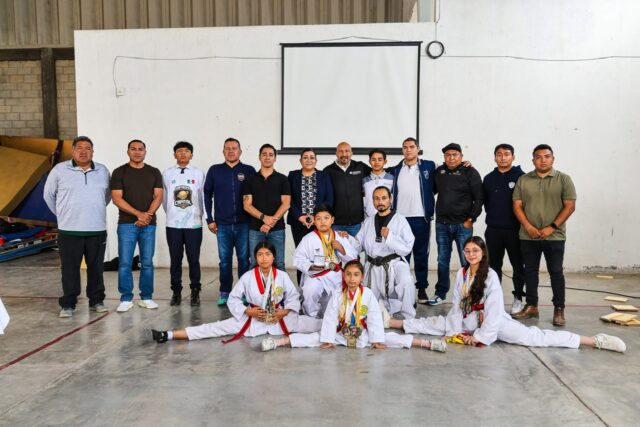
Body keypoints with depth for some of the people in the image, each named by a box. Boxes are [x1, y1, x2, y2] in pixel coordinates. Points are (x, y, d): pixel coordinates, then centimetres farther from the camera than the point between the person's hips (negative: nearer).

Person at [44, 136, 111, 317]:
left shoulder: (102, 171, 5)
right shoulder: (59, 170, -1)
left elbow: (108, 195, 19)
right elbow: (49, 194, 8)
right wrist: (63, 214, 9)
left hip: (97, 230, 2)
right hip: (69, 230, -2)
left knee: (96, 268, 9)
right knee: (70, 270, 3)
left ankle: (96, 301, 21)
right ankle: (68, 304, 14)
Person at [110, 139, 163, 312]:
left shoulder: (154, 172, 9)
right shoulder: (119, 172, 3)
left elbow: (158, 197, 3)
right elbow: (116, 198, -5)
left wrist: (147, 215, -13)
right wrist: (138, 213, -14)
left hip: (149, 224, 2)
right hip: (127, 224, -2)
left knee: (147, 262, 5)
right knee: (125, 263, -2)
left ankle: (146, 297, 14)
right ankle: (126, 299, 7)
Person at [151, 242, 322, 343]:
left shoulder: (282, 276, -8)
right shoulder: (248, 277, -9)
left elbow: (293, 297, 2)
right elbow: (233, 299, -2)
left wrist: (284, 312, -15)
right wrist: (248, 311, -16)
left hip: (280, 318, 1)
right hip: (253, 319, -1)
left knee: (303, 323, -19)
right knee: (221, 327, -13)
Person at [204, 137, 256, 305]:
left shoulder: (249, 170, 3)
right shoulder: (214, 170, 7)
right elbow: (207, 195, 9)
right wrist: (209, 219, 5)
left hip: (244, 224, -1)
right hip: (222, 224, 1)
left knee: (244, 259, 4)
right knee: (224, 260, 7)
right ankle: (224, 293, 16)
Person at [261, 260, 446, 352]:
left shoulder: (368, 294, -11)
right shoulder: (337, 296, -9)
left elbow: (374, 319, -10)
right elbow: (330, 318, -9)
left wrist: (377, 340, -12)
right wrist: (327, 340, -13)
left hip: (363, 335, 0)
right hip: (340, 334, 1)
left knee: (389, 338, -15)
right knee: (314, 338, -15)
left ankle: (427, 344, -19)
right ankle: (278, 342, -23)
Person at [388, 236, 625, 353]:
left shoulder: (491, 276, -20)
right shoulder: (461, 274, -2)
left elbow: (493, 311, -20)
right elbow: (457, 304, 2)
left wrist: (480, 336, -17)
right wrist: (457, 331, -4)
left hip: (494, 323, -6)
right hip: (467, 322, 6)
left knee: (533, 337, -19)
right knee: (431, 324, 5)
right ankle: (393, 322, 17)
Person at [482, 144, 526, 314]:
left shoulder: (521, 176, -4)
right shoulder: (489, 178, 8)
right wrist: (493, 215, 8)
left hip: (514, 229, -3)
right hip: (493, 229, 3)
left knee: (518, 266, 6)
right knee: (494, 265, 10)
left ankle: (518, 298, 17)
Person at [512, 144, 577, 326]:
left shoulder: (564, 179, 0)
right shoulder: (523, 180, 6)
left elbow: (570, 206, -5)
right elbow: (517, 205, 3)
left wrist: (551, 227, -12)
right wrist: (528, 226, -10)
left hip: (555, 236, -2)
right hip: (528, 236, 2)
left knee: (556, 272, 3)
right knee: (530, 271, 9)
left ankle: (559, 310, 11)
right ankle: (531, 306, 20)